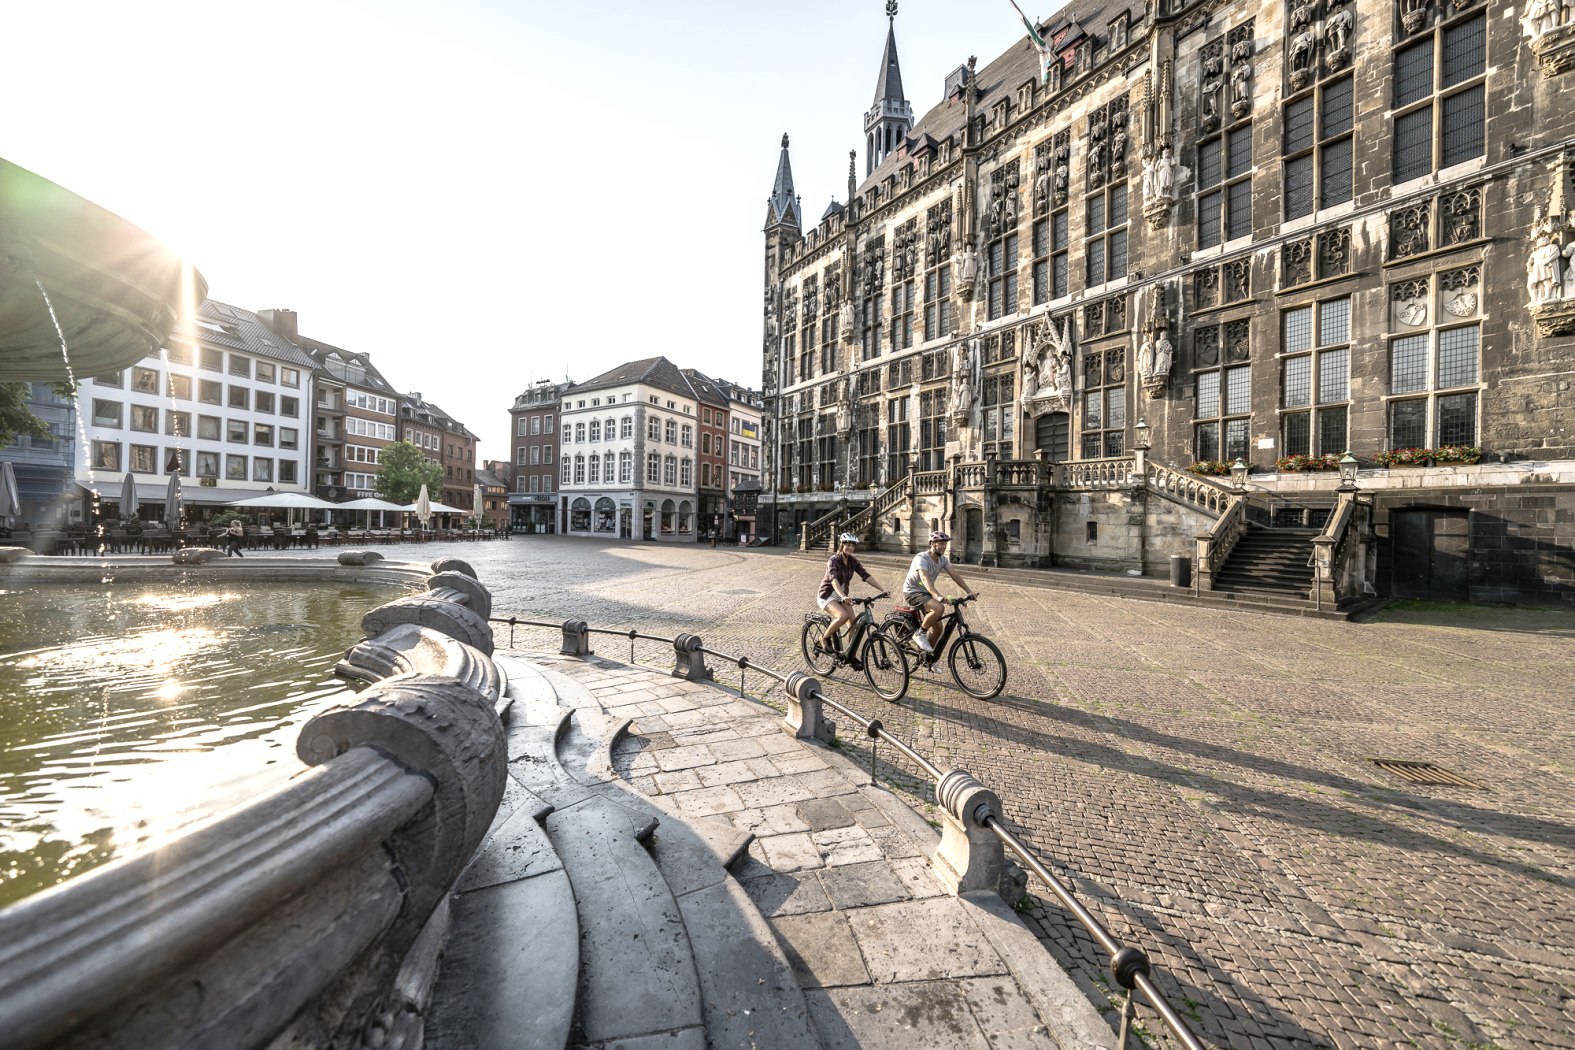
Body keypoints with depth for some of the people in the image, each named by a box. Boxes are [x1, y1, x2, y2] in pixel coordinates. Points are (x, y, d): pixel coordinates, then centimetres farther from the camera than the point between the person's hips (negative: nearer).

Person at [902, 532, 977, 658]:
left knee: (937, 628, 3)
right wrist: (938, 596, -53)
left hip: (926, 593, 8)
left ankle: (928, 657, 21)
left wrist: (968, 591, -16)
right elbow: (925, 579, -39)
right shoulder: (922, 558, -25)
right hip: (912, 592, -8)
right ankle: (920, 634, -14)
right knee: (939, 608, -33)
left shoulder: (943, 559, 0)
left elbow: (955, 575, -4)